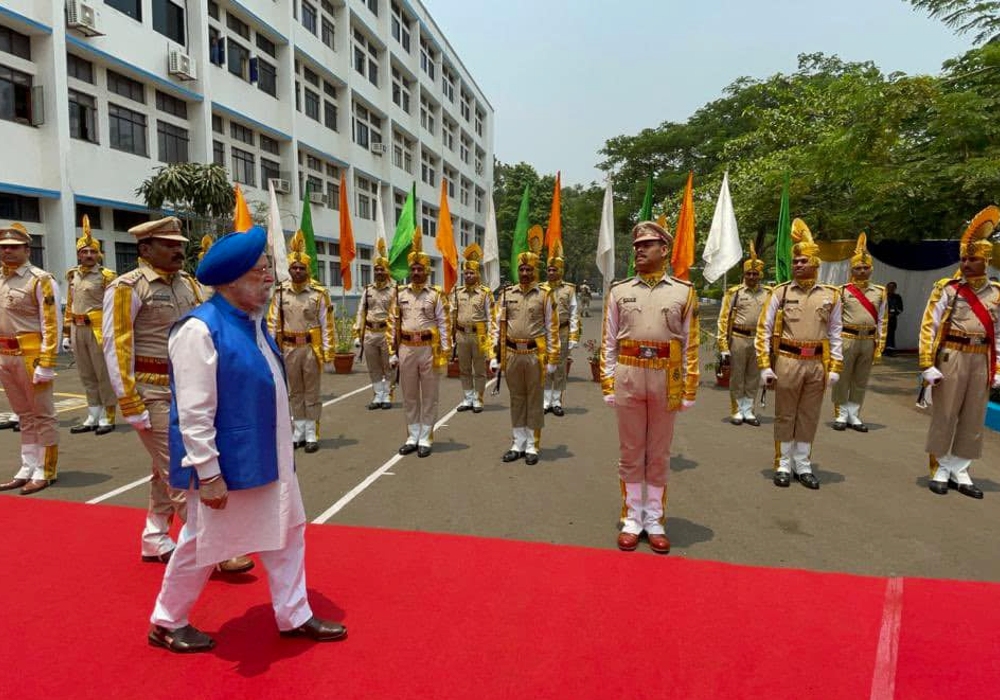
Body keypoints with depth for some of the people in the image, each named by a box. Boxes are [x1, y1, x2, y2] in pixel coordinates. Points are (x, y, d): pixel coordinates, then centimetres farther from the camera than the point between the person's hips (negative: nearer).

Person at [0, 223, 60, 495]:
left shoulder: (41, 280, -10)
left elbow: (52, 325, -14)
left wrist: (46, 363, -18)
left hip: (31, 354, -7)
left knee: (42, 415, 3)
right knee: (24, 415, 15)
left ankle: (45, 471, 12)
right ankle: (28, 469, 24)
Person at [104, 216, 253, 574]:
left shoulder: (188, 283, 10)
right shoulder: (127, 287, -10)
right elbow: (116, 347, -12)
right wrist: (130, 404, -16)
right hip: (154, 393, -7)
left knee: (167, 469, 16)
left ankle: (155, 541, 30)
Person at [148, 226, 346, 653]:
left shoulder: (252, 321, 6)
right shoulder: (200, 330, -21)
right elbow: (194, 413, -23)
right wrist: (208, 474, -23)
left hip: (269, 459, 8)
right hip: (228, 464, -8)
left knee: (287, 533, 15)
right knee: (201, 544, 11)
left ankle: (294, 615, 32)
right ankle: (167, 622, 35)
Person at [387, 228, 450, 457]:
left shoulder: (436, 295, -2)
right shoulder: (400, 294, 7)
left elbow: (444, 325, -3)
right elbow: (393, 324, 8)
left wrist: (444, 354, -7)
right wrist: (393, 352, 4)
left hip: (429, 349, -3)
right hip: (406, 350, 3)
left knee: (429, 397, 5)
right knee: (409, 397, 11)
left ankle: (425, 439, 15)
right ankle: (412, 437, 23)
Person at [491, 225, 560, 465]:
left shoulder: (545, 296, -1)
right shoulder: (507, 294, 6)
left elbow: (552, 329, 0)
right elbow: (498, 326, 8)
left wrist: (552, 359, -4)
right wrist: (495, 356, 4)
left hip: (535, 355, -2)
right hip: (512, 354, 3)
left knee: (534, 400, 5)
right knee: (516, 400, 11)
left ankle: (532, 446, 14)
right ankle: (518, 444, 21)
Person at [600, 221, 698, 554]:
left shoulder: (684, 291, 3)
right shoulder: (619, 291, 5)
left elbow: (690, 345, 2)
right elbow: (608, 341, 4)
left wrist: (690, 390, -2)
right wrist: (608, 384, -2)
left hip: (666, 379, 0)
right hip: (628, 377, 1)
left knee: (659, 454, 10)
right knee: (630, 453, 8)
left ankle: (655, 520, 22)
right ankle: (632, 519, 21)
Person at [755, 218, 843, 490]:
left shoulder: (831, 295, 5)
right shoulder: (780, 292, -2)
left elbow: (835, 334, 8)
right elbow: (764, 330, -2)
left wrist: (835, 367, 3)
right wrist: (765, 366, -7)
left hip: (817, 364, 2)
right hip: (787, 362, -2)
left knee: (809, 417, 11)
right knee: (785, 416, 7)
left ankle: (803, 465, 23)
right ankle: (784, 465, 19)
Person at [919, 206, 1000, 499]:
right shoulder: (947, 289, -4)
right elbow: (928, 327, -8)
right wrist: (927, 365, -14)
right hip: (952, 357, -4)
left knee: (973, 419, 9)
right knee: (944, 416, 3)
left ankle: (960, 472, 22)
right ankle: (940, 470, 16)